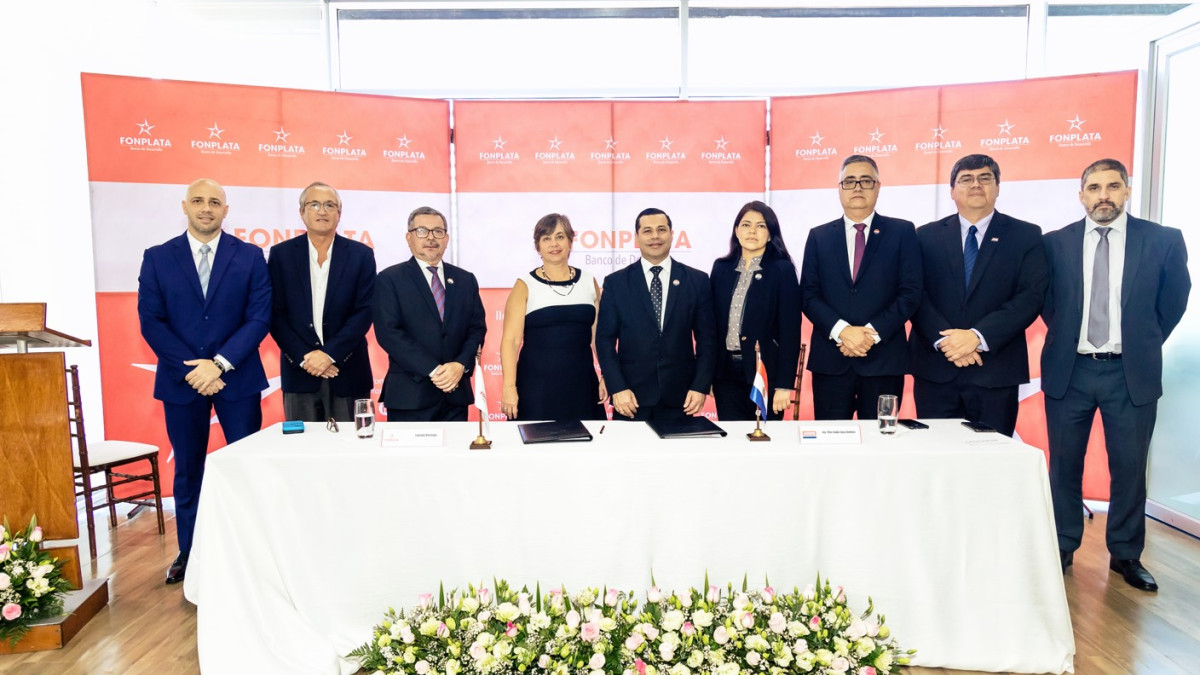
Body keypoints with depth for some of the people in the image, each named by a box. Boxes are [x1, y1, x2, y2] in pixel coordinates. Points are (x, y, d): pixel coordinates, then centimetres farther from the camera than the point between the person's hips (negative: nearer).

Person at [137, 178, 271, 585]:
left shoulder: (250, 257, 1)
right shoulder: (157, 258, 4)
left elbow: (259, 318, -5)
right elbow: (151, 321, -2)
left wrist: (220, 364, -15)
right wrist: (191, 369, -12)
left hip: (237, 378, -1)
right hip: (181, 380, 1)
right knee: (187, 470, 12)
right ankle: (188, 553, 26)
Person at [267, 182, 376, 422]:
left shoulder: (361, 254, 2)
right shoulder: (281, 254, 5)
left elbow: (365, 311, -4)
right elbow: (275, 314, 1)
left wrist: (330, 353, -13)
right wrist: (304, 357, -9)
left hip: (348, 372, 0)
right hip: (298, 372, 1)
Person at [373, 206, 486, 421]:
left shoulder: (466, 280, 12)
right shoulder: (390, 279, 0)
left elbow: (477, 328, 8)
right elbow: (389, 333, -9)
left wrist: (461, 365, -11)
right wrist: (433, 370, -16)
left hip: (456, 394, 3)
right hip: (409, 396, -3)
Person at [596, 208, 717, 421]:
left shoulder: (697, 280, 5)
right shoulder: (615, 282, 3)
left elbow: (706, 339, 4)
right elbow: (605, 340, 1)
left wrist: (701, 387, -4)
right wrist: (617, 388, -8)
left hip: (679, 399, 1)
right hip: (632, 398, 0)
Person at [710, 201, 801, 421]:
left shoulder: (783, 270, -4)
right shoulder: (721, 268, 7)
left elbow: (790, 332, -7)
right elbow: (712, 323, 10)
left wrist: (784, 385, -11)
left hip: (764, 371, -3)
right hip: (726, 371, 3)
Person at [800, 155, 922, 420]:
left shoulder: (902, 232, 6)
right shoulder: (818, 236, 10)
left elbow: (910, 292, -1)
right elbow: (809, 295, 3)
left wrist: (872, 333, -12)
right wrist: (842, 331, -13)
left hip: (884, 360, -1)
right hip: (830, 360, 1)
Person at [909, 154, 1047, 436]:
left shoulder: (1026, 236, 6)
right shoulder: (927, 236, 9)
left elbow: (1030, 297, -5)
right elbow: (915, 295, 0)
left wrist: (978, 336, -16)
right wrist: (944, 340, -14)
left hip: (996, 372, 0)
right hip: (935, 369, 1)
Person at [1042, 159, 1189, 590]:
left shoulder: (1163, 241, -1)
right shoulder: (1055, 243, 1)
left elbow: (1174, 301, 9)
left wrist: (1146, 344, 11)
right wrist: (1067, 337, 10)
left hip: (1131, 373, 0)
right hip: (1068, 371, 1)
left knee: (1129, 468, 6)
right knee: (1064, 466, 9)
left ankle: (1126, 555, 23)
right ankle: (1062, 549, 23)